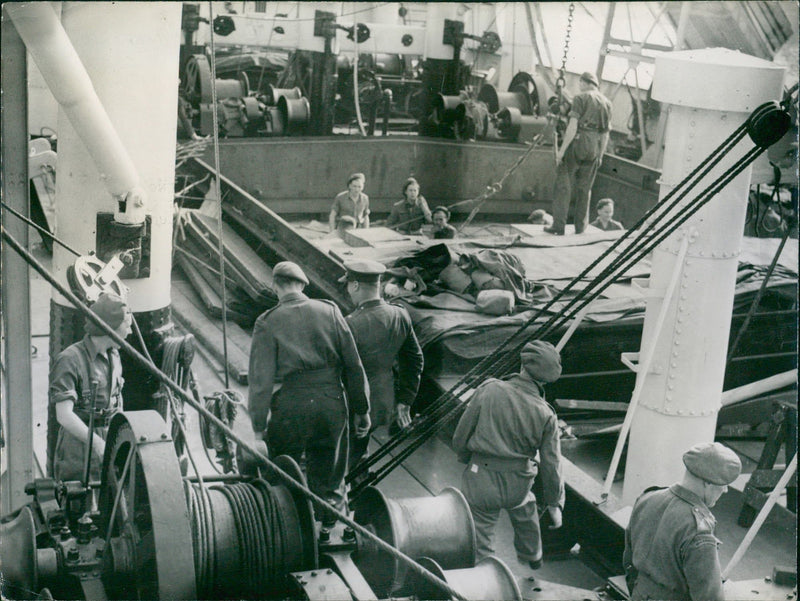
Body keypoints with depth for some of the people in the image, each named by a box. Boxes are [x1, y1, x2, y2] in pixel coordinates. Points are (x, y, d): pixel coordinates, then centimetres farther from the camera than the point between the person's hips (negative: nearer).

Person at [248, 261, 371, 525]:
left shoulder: (267, 323, -5)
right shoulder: (330, 311, 2)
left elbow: (261, 379, -7)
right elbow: (353, 366, 3)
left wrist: (259, 425, 1)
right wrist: (361, 410, 10)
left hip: (289, 408, -2)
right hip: (332, 403, 3)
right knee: (328, 478, 17)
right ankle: (330, 522, 27)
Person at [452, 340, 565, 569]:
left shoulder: (489, 390, -15)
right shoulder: (546, 415, -9)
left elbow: (460, 438, -8)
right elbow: (551, 465, -4)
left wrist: (466, 456, 15)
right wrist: (555, 505, 10)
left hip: (482, 481, -3)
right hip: (518, 484, 4)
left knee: (478, 541, 10)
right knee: (525, 514, 35)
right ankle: (532, 556, 59)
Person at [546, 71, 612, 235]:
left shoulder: (581, 98, -5)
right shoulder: (607, 103, 12)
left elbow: (573, 126, -14)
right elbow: (605, 134, 13)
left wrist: (562, 149, -13)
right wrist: (600, 155, 20)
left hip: (577, 143, -6)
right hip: (594, 148, 6)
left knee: (563, 185, -1)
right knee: (584, 188, 11)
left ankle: (559, 226, -6)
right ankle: (580, 229, 12)